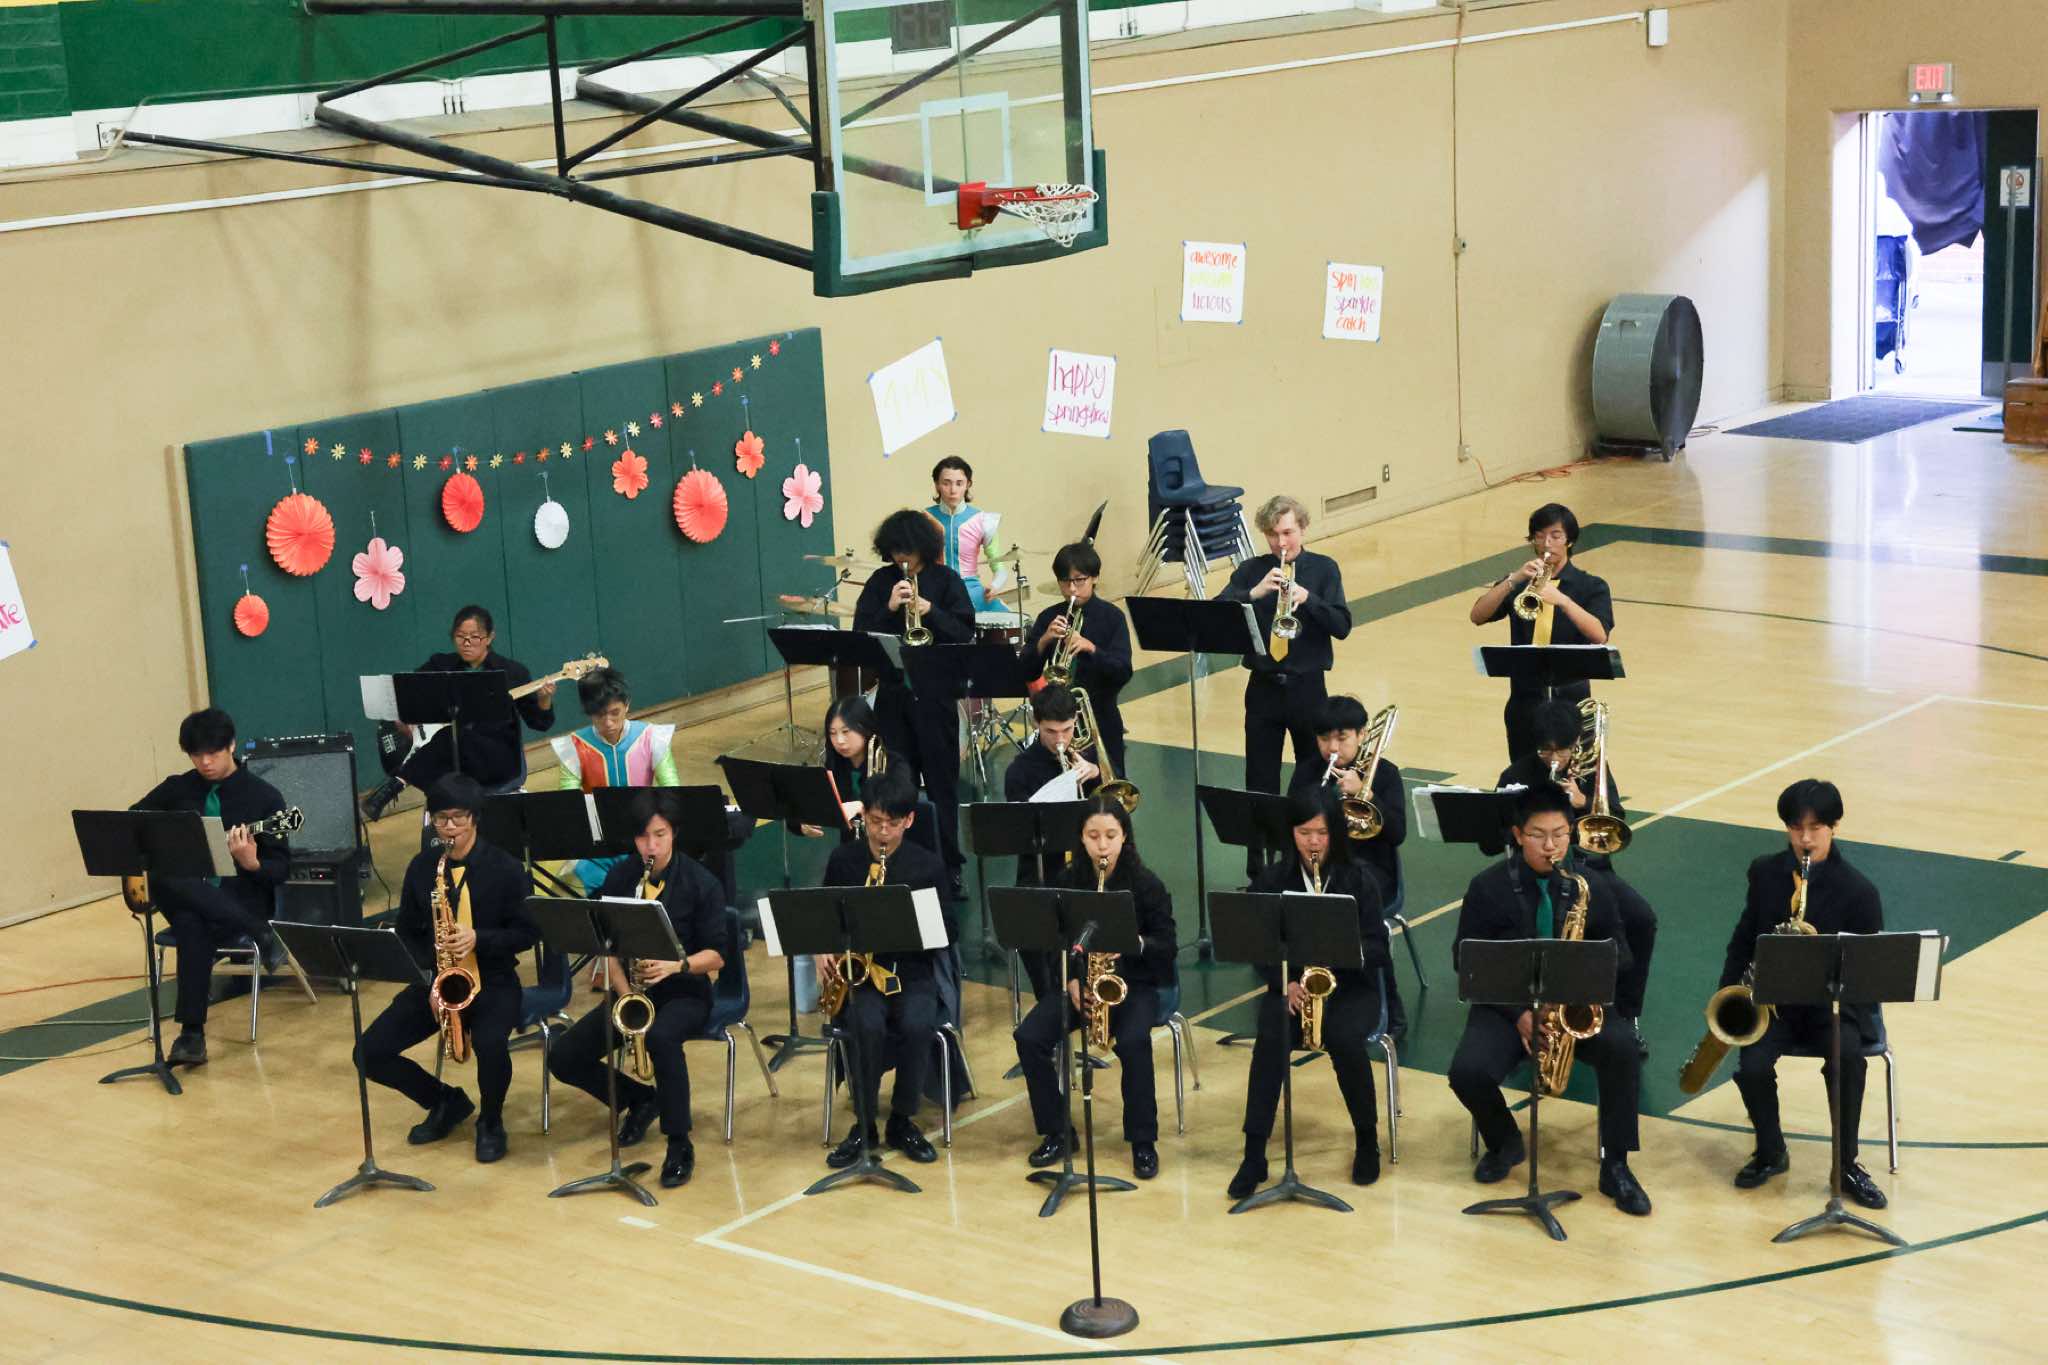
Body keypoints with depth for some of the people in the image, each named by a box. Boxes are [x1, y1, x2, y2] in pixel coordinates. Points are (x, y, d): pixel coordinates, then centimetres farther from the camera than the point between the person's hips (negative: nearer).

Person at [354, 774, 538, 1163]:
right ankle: (446, 1101, 13)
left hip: (491, 981, -4)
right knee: (370, 1054, -13)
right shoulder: (421, 867, 4)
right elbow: (407, 933, 10)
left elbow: (528, 932, -4)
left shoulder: (505, 868, -6)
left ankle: (490, 1120, -3)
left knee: (489, 1044, -36)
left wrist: (478, 939, -21)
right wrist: (428, 974, -8)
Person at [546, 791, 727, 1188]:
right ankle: (640, 1099, 13)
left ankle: (680, 1146, -27)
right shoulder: (619, 879, 3)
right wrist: (624, 991, -12)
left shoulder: (701, 884, -8)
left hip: (683, 992, -5)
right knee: (563, 1058, -13)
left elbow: (716, 955, -8)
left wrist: (676, 965, -27)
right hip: (629, 991, 5)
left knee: (661, 1037, -40)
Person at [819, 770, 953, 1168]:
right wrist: (822, 953, -3)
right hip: (856, 970, 0)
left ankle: (902, 1121, -11)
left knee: (918, 1025, -33)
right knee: (868, 1024, -34)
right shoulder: (842, 860, 7)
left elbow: (948, 934, 1)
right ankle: (863, 1124, -16)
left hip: (911, 971, 0)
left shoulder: (928, 866, 2)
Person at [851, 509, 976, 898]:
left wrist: (931, 611, -22)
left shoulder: (945, 580, 0)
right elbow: (860, 631, -1)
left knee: (941, 780, 2)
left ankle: (948, 866, 8)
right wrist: (888, 609, -17)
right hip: (893, 691, 2)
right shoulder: (882, 581, 5)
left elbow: (964, 632, -8)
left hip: (935, 691, -2)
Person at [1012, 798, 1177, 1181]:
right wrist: (1071, 981, -10)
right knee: (1029, 1038, -20)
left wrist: (1133, 943, -25)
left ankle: (1143, 1141, -17)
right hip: (1078, 980, 3)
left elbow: (1167, 945, -6)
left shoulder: (1146, 884, -6)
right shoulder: (1066, 881, 2)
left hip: (1133, 983, -3)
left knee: (1133, 1042, -34)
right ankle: (1057, 1131, -4)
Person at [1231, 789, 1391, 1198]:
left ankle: (1367, 1138, -6)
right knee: (1270, 1039, -30)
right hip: (1289, 985, 1)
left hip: (1351, 986, -1)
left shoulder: (1359, 878, -2)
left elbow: (1376, 947, -4)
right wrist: (1286, 984, -18)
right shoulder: (1271, 881, 1)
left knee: (1345, 1040, -32)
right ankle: (1254, 1154, -25)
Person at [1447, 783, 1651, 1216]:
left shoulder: (1591, 886, 3)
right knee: (1467, 1071, -28)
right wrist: (1517, 1014, -15)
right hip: (1506, 1004, -1)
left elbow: (1619, 952, 11)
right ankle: (1505, 1143, 6)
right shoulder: (1488, 888, -4)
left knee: (1622, 1047, -30)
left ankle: (1615, 1166, -15)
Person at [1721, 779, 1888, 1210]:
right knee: (1754, 1065, -26)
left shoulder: (1858, 891, -8)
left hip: (1832, 1001, -2)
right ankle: (1770, 1153, 1)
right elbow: (1744, 938, 14)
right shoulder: (1766, 872, 4)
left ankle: (1848, 1164, -14)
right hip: (1771, 996, 2)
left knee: (1848, 1058, -33)